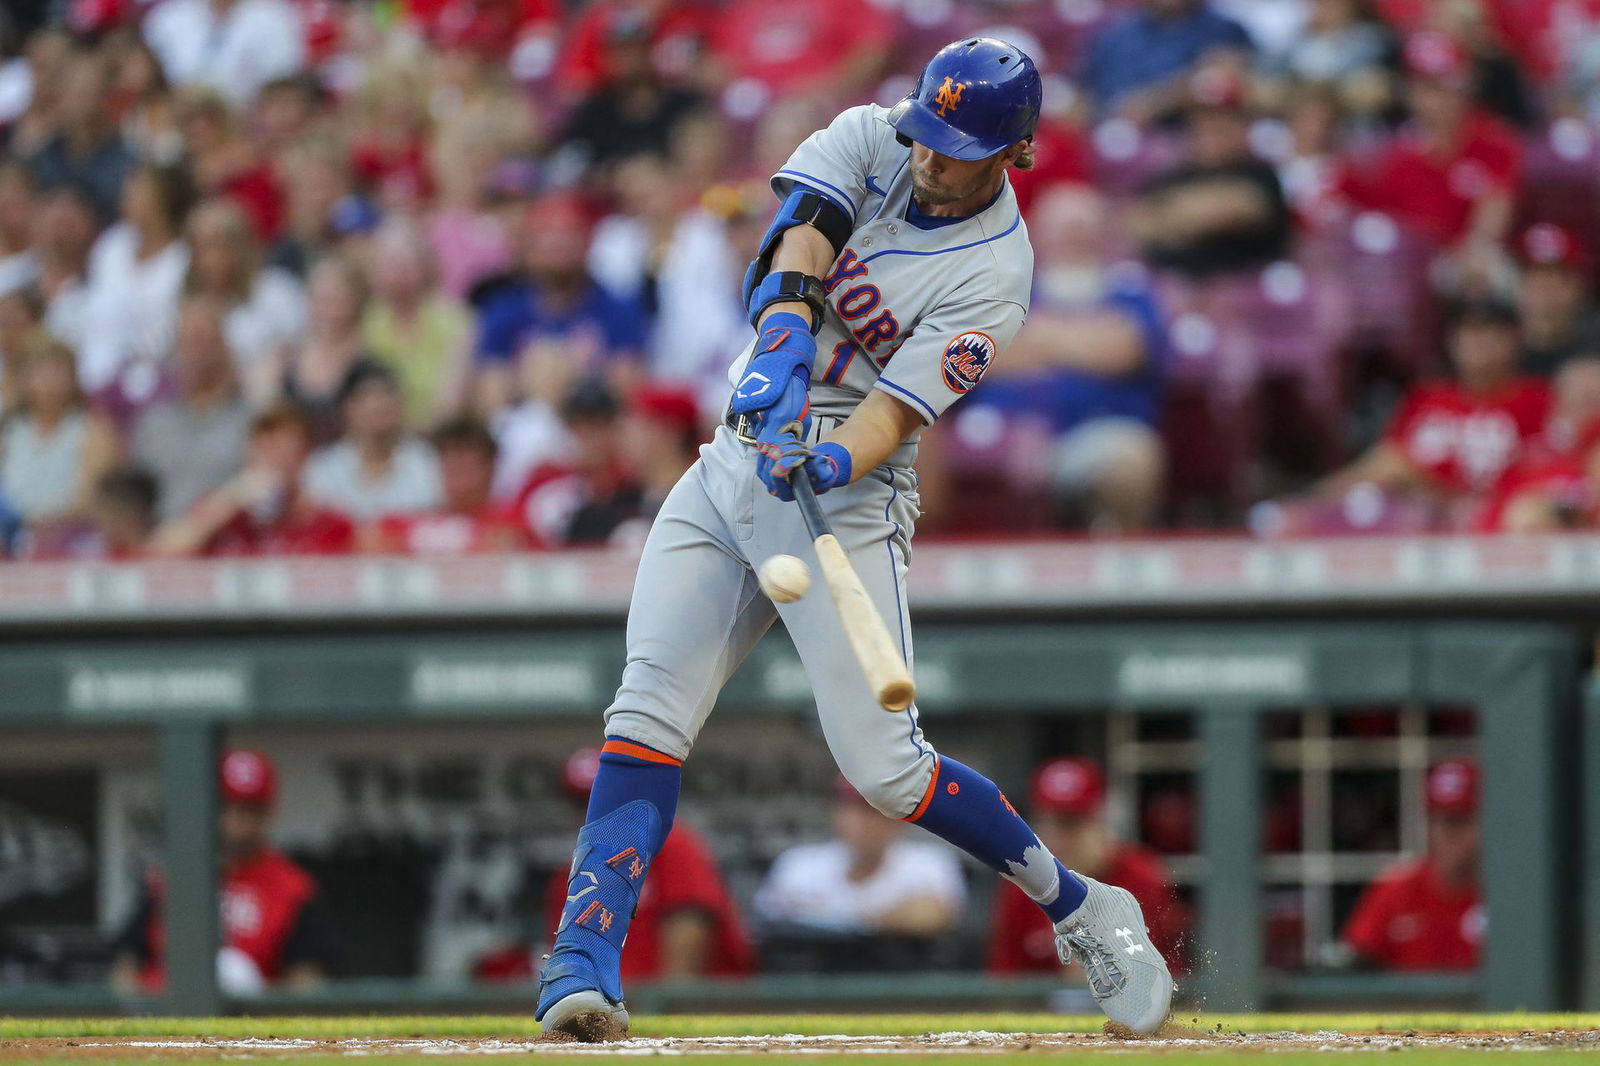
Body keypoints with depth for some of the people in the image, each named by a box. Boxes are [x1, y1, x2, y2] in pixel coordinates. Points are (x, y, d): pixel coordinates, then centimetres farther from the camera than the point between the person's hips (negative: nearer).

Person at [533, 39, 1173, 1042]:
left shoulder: (995, 274, -11)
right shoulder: (873, 140, 2)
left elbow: (897, 409, -20)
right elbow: (800, 234, -16)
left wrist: (827, 464, -40)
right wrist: (784, 336, -36)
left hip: (848, 502, -5)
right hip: (731, 467, 5)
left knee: (883, 765, -10)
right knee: (650, 710, -11)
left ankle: (1081, 907, 9)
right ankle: (586, 958, -17)